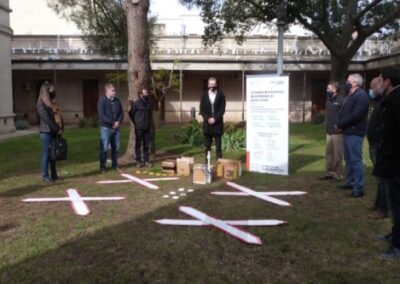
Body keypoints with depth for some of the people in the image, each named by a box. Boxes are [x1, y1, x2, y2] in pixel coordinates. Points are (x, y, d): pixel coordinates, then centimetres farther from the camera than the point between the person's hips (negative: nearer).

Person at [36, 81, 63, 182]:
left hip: (54, 132, 8)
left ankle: (54, 174, 16)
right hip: (46, 133, -8)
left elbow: (58, 116, 13)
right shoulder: (41, 104, -9)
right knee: (46, 154, -2)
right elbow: (47, 119, -16)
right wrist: (57, 129, -12)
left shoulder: (52, 103, 16)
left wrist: (60, 128, 1)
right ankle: (45, 176, 5)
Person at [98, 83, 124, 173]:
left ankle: (115, 165, 22)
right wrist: (113, 123, -15)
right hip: (106, 128, -5)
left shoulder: (117, 100, 8)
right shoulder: (102, 101, -8)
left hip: (116, 128, 5)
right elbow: (102, 115, -15)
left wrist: (118, 122, -6)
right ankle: (102, 167, 7)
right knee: (104, 148, -2)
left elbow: (121, 113, 11)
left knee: (116, 147, 10)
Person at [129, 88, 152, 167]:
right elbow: (131, 114, 4)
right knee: (138, 145, 0)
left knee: (147, 145, 7)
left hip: (147, 128, 5)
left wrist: (149, 123, 14)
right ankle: (138, 161, 6)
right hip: (139, 128, -4)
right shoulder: (136, 103, -5)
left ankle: (146, 160, 15)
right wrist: (136, 122, 8)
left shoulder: (149, 103, 9)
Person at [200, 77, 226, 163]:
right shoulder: (204, 95, 8)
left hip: (217, 123, -2)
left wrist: (215, 118, -12)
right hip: (207, 123, 2)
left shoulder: (220, 94, 3)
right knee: (207, 146, 4)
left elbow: (222, 109, -2)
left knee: (218, 146, -2)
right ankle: (206, 163, 9)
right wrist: (208, 119, -8)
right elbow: (202, 109, 5)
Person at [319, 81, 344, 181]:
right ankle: (329, 172, 22)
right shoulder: (328, 100, 13)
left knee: (338, 154, 0)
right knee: (328, 153, 13)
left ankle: (338, 174, 8)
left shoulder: (341, 100, -14)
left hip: (337, 132, -8)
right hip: (329, 131, 8)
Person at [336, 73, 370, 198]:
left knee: (356, 160, -8)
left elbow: (355, 115, -23)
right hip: (347, 132, 10)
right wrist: (340, 124, -2)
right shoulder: (349, 96, 18)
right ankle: (350, 182, 29)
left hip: (355, 133, -10)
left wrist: (340, 124, -13)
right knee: (349, 159, 17)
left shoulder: (361, 95, -14)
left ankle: (359, 188, -6)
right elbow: (344, 112, 18)